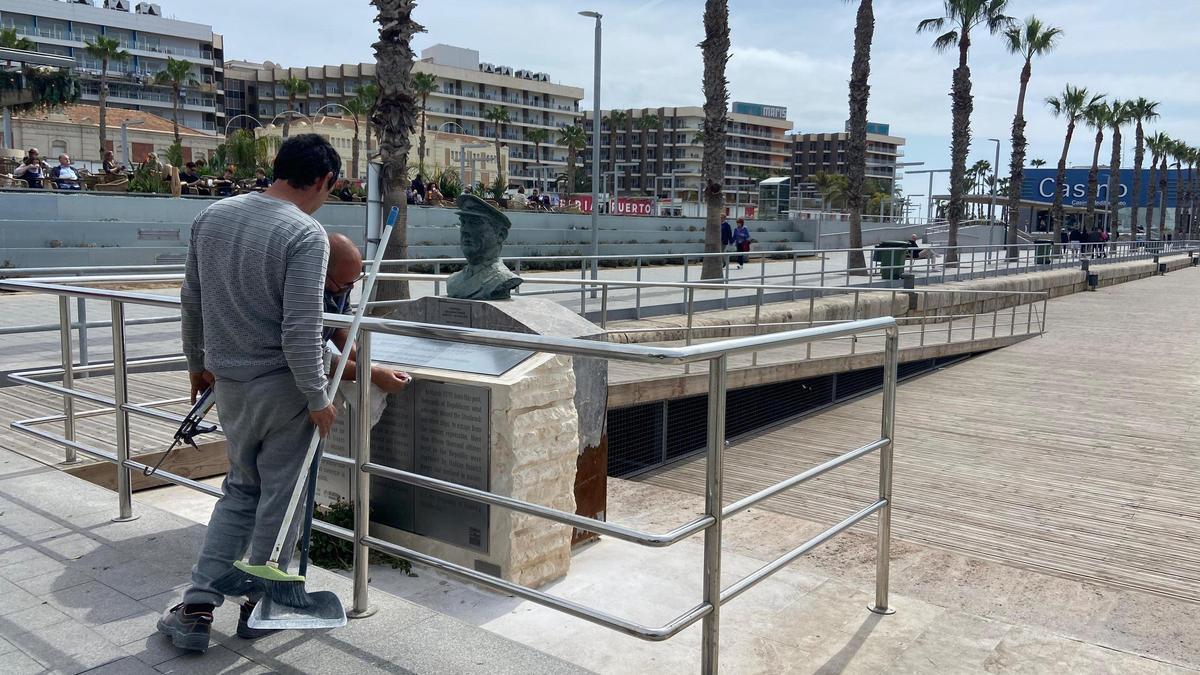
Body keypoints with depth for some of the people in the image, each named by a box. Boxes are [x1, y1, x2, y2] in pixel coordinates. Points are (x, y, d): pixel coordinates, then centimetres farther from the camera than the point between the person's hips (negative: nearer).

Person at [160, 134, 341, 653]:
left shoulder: (212, 217, 4)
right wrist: (318, 399, -12)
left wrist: (197, 364, 23)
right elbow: (301, 331, -22)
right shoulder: (306, 233, -18)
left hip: (228, 382, 7)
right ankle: (261, 605, 25)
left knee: (240, 489, 21)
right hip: (282, 386, -6)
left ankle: (197, 608, 18)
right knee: (279, 496, 11)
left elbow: (191, 302, 11)